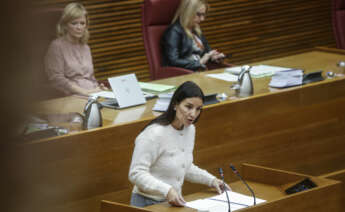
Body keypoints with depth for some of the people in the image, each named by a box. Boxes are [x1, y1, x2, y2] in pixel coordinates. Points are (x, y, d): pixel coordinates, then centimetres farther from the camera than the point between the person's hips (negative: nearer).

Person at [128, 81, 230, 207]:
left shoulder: (190, 129, 7)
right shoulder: (154, 134, -19)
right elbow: (136, 174, -20)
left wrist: (211, 180, 11)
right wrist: (167, 190, -30)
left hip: (173, 202, 6)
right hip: (149, 204, -6)